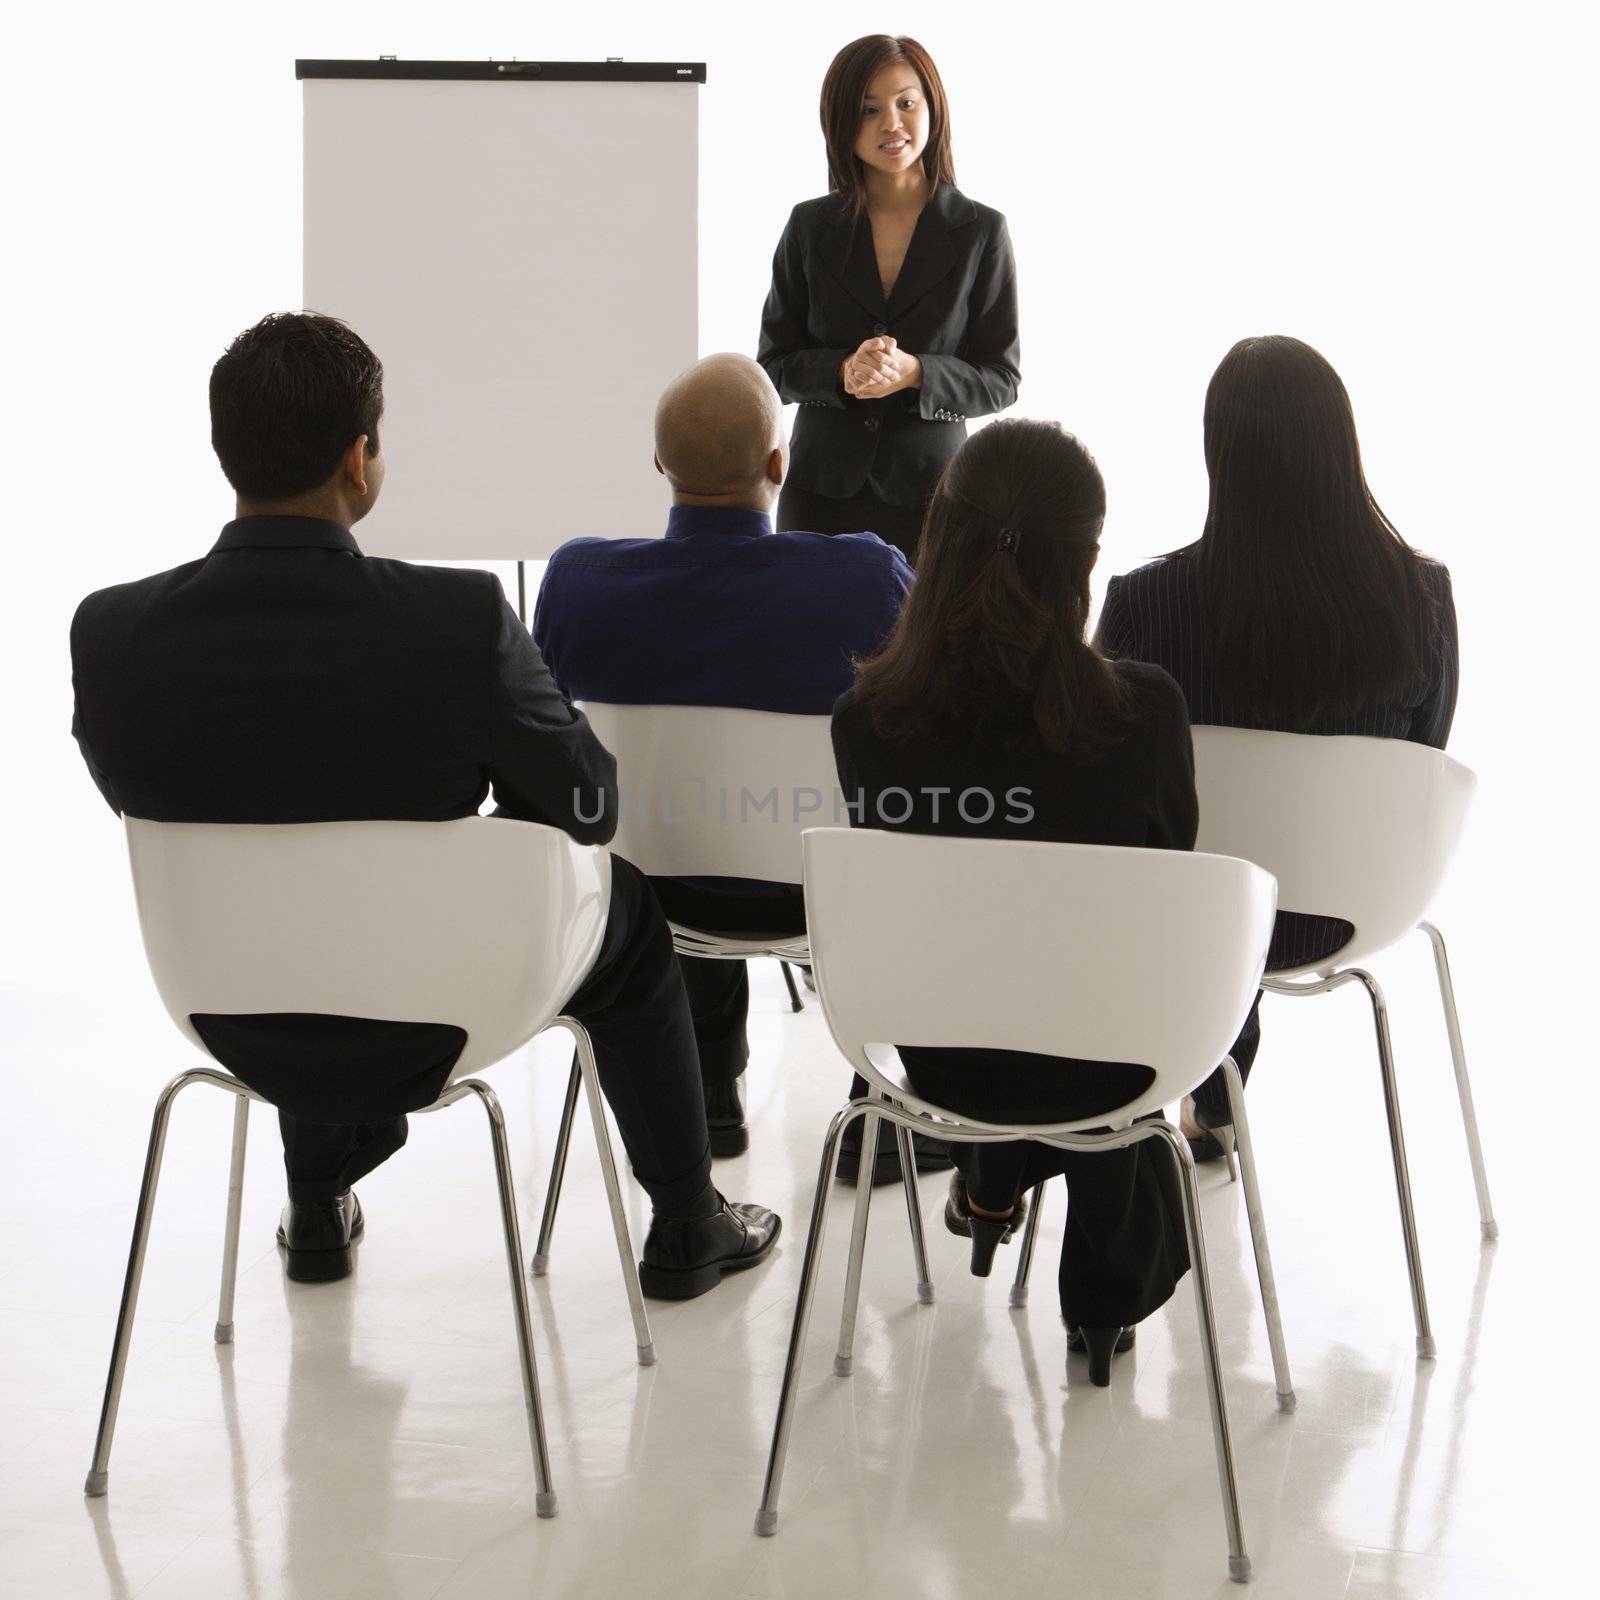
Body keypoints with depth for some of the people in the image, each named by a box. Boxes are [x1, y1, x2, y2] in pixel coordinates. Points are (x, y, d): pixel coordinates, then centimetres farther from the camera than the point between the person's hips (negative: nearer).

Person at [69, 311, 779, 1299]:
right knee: (623, 903, 27)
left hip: (238, 1025, 3)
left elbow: (150, 806, 0)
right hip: (436, 1025, -3)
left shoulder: (111, 633, -20)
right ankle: (687, 1230, 40)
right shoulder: (459, 620, -28)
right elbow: (590, 808, -13)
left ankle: (320, 1212, 51)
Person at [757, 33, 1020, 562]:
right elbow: (773, 365, 6)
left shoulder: (981, 231, 0)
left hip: (930, 492, -1)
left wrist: (913, 372, -18)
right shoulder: (810, 226, 5)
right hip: (823, 490, 1)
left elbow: (1000, 379, 0)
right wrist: (844, 371, -15)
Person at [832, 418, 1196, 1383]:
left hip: (938, 1060, 1)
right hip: (1099, 1068, -1)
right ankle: (1111, 1294, 45)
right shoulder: (1142, 709, -24)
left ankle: (991, 1187, 51)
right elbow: (1173, 868, -3)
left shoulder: (869, 718, -20)